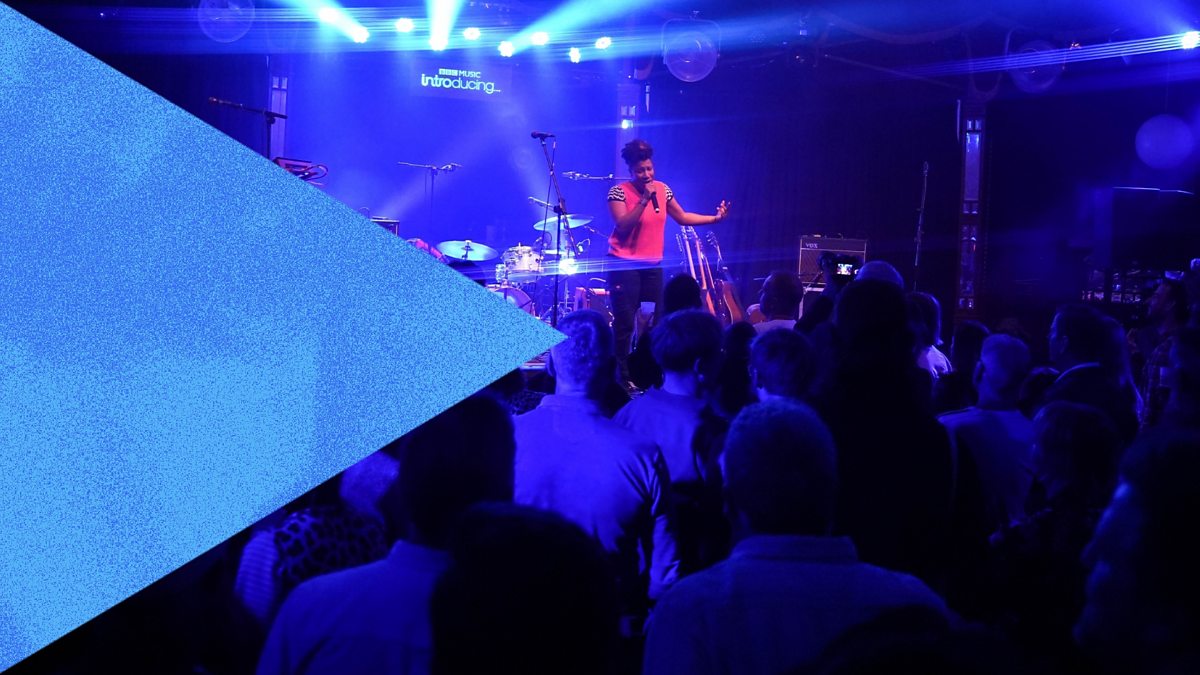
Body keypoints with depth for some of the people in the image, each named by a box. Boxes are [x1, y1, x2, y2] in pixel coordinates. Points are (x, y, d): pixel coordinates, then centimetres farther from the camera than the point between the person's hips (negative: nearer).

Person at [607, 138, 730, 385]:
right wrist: (644, 200, -25)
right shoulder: (619, 192, -11)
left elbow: (682, 217, 15)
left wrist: (714, 219, 6)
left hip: (652, 265, 6)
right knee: (624, 324, -6)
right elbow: (623, 226, -21)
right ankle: (622, 377, 3)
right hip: (624, 265, -6)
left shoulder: (662, 189, 6)